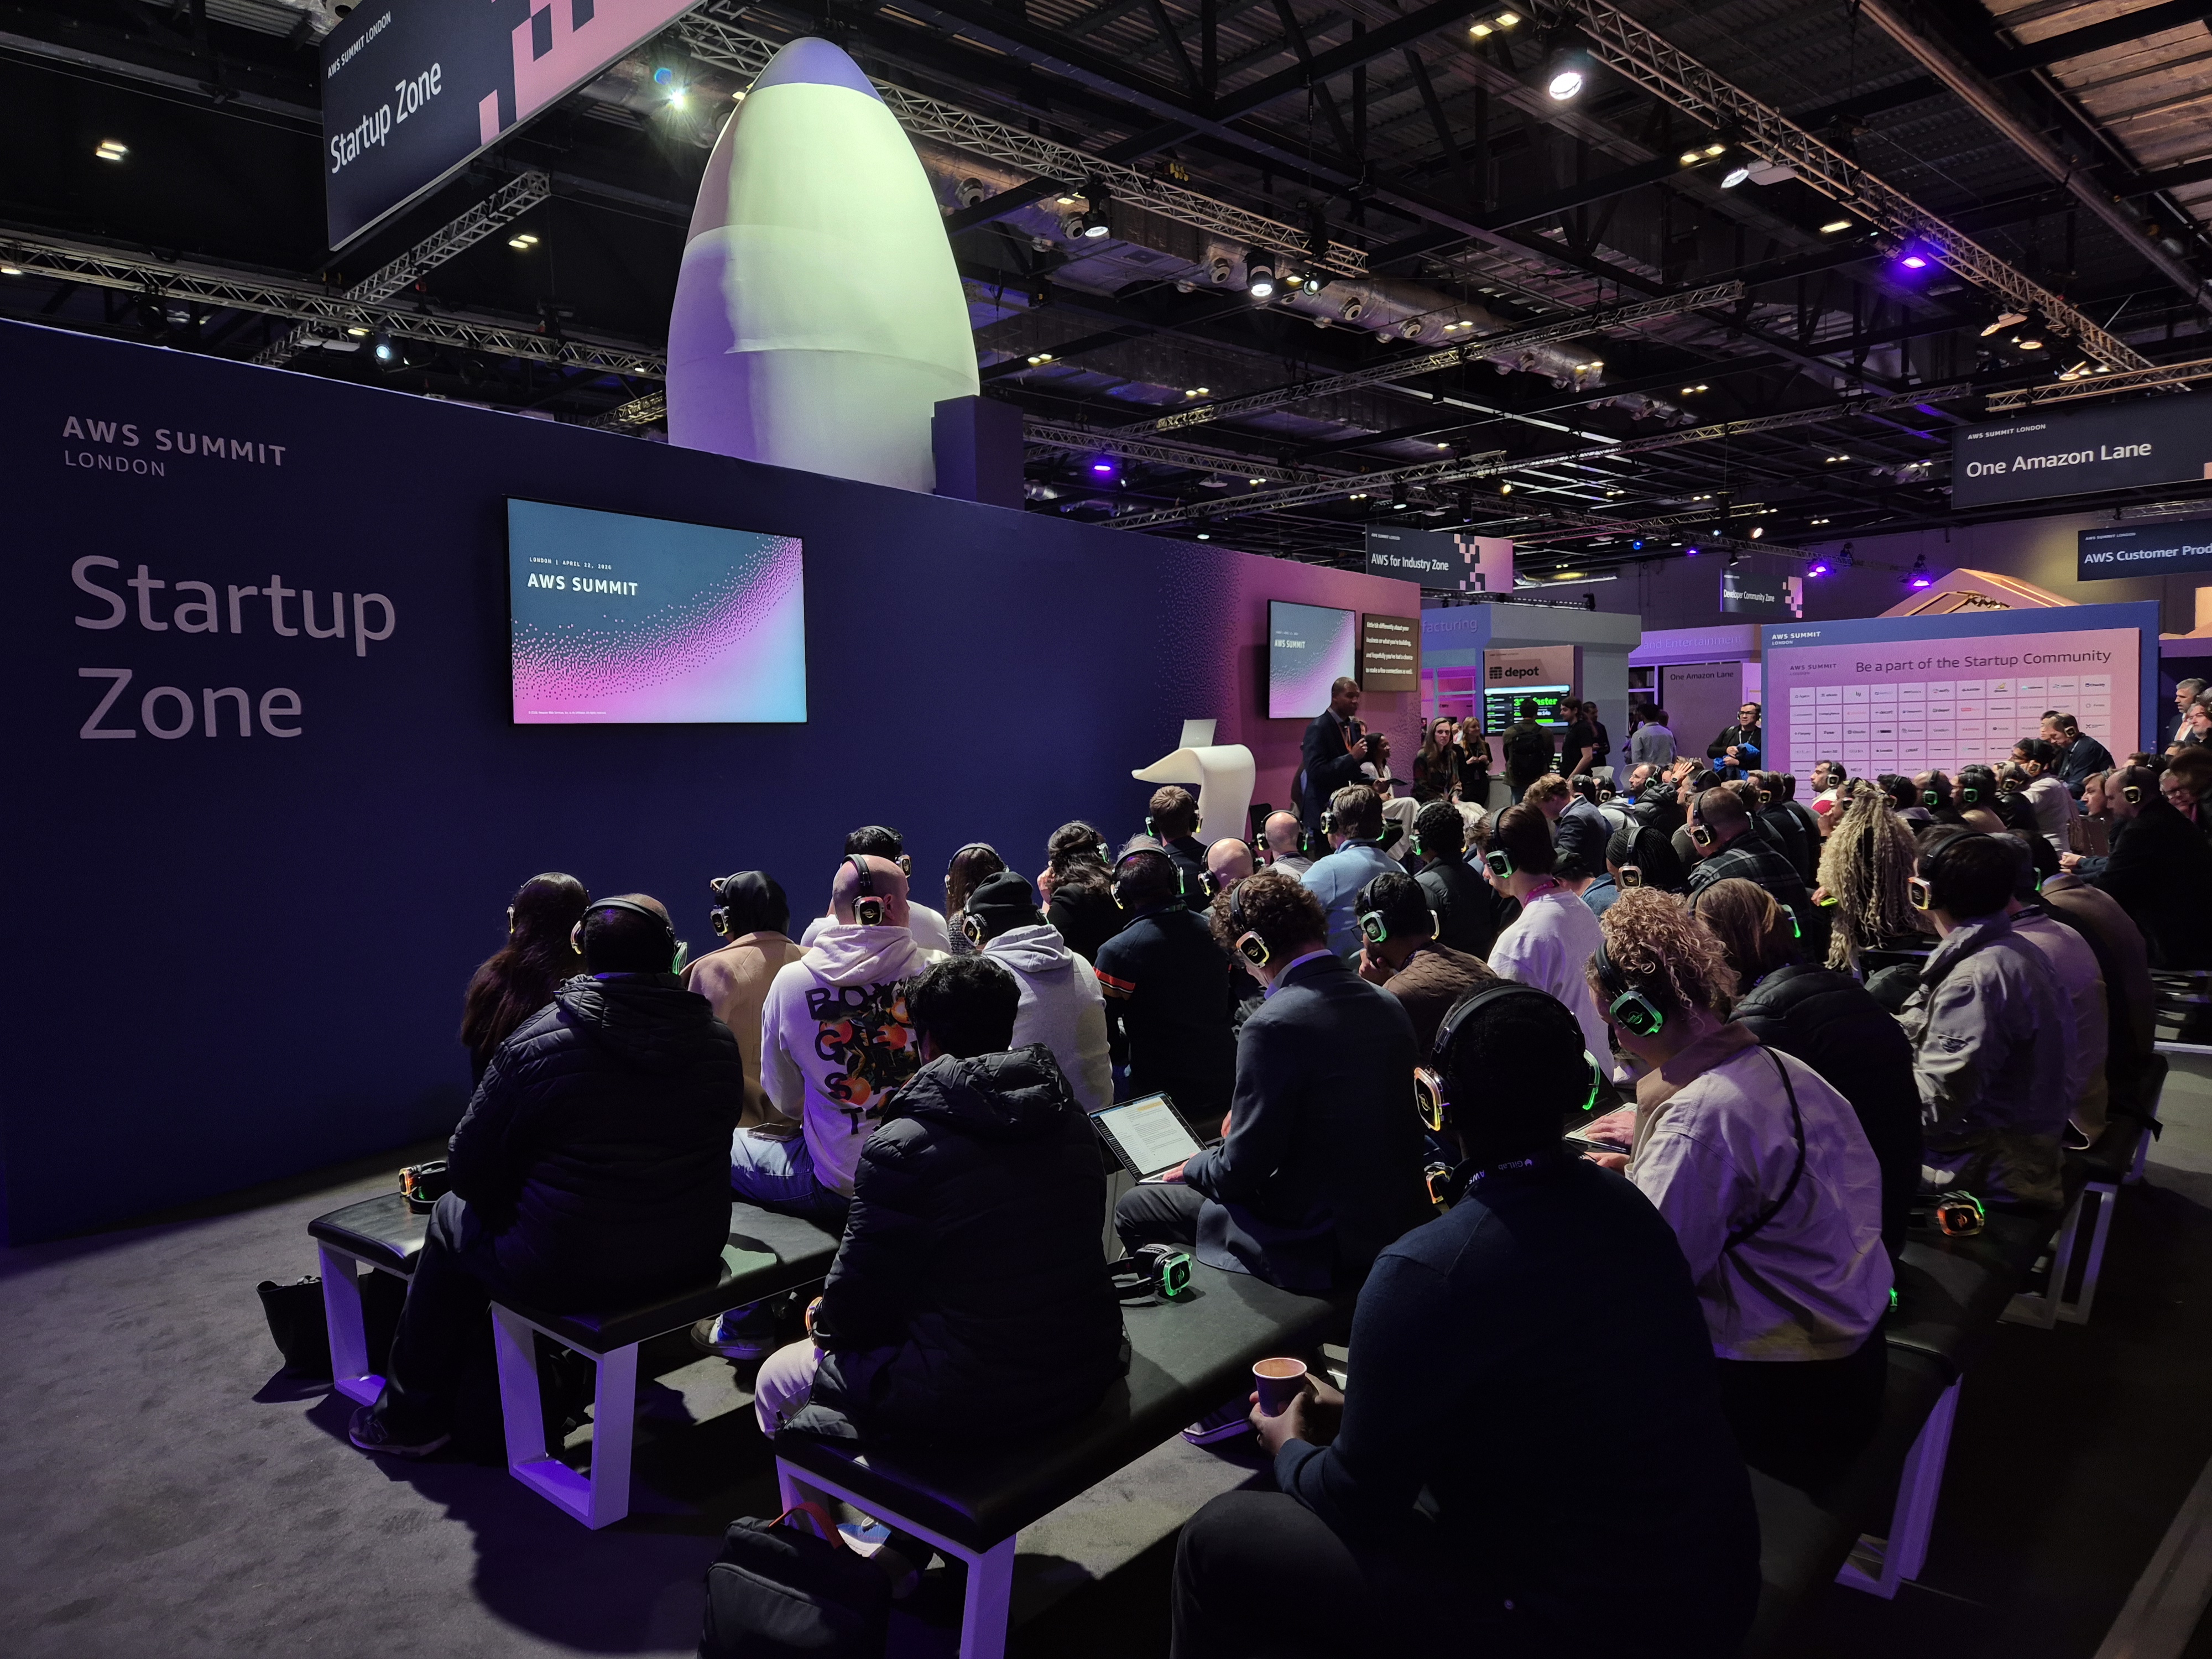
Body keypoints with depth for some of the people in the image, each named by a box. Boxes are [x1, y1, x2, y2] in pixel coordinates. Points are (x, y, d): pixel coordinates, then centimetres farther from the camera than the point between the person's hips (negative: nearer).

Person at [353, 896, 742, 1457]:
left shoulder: (539, 1042, -14)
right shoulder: (719, 1040, -3)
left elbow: (470, 1170, -7)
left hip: (569, 1272, -4)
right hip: (694, 1260, 5)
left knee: (452, 1221, 22)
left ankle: (414, 1416, 35)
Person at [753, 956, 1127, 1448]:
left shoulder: (901, 1148, -20)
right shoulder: (1073, 1123, 0)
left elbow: (858, 1302, -12)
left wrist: (825, 1321, 13)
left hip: (971, 1401, -7)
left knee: (776, 1380, 18)